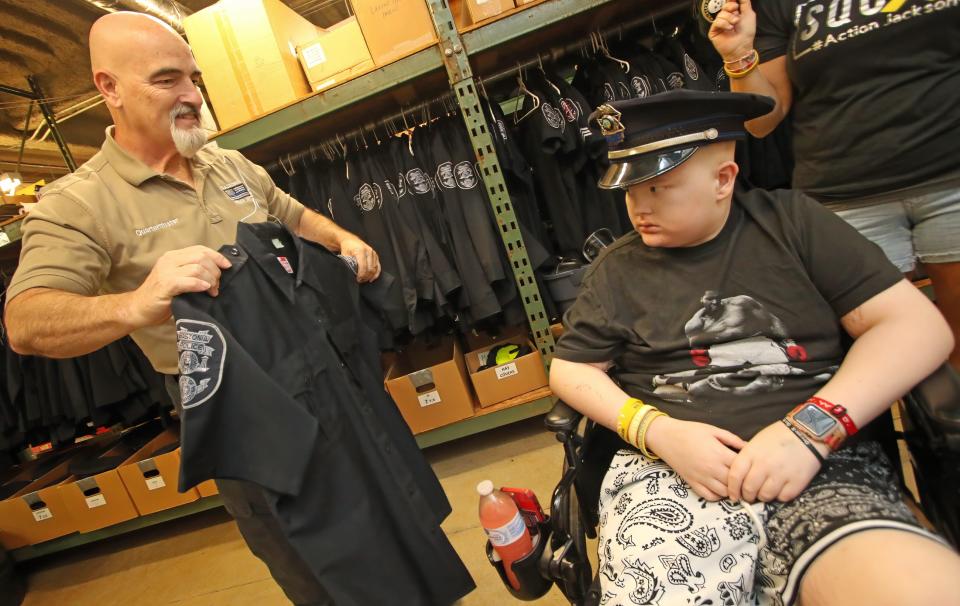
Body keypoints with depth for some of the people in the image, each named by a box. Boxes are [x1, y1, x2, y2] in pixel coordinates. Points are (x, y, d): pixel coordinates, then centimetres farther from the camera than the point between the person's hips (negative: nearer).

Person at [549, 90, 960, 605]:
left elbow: (918, 326, 4)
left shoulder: (790, 221, 9)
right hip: (668, 469, 1)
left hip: (820, 464, 1)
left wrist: (809, 429, -10)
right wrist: (659, 432, -7)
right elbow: (568, 369, 11)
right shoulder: (616, 269, 12)